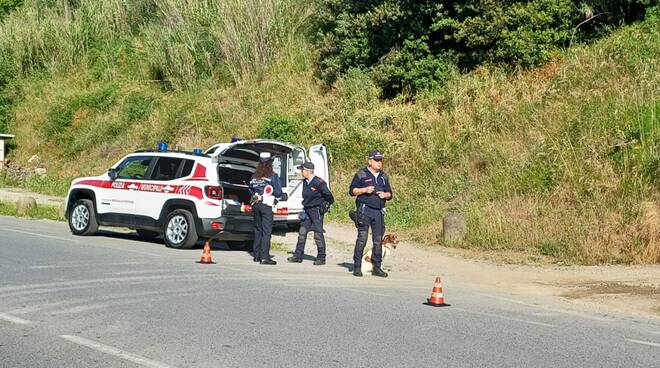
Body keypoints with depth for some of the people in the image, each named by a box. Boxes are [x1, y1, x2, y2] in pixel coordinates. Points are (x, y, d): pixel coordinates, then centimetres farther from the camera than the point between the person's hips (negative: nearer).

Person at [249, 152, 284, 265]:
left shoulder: (254, 176, 6)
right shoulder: (273, 176, -8)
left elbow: (250, 190, 14)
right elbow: (278, 192, -8)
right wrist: (276, 196, 12)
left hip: (255, 204, 5)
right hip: (266, 206, -5)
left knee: (258, 230, 16)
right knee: (266, 231, -4)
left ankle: (256, 255, 22)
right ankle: (264, 257, -11)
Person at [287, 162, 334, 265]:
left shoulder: (318, 182, -17)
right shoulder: (305, 182, 9)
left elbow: (327, 194, -12)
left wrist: (329, 203, 1)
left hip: (316, 210, -8)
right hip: (307, 210, 8)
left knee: (318, 234, -3)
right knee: (302, 233, 7)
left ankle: (321, 258, 5)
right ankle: (298, 256, 12)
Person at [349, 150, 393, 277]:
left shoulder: (384, 177, 18)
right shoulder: (361, 175, 2)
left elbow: (390, 193, 23)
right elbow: (352, 190, 1)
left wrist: (385, 195, 0)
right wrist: (365, 190, -13)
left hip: (379, 212, 5)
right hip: (364, 210, -5)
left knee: (378, 240, 6)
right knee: (362, 239, -8)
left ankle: (377, 267, 13)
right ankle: (357, 267, -3)